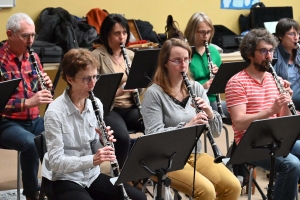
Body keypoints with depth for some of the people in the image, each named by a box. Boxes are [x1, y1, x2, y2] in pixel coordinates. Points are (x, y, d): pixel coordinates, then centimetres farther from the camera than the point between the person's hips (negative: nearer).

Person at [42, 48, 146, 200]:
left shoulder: (96, 104, 1)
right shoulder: (55, 112, -19)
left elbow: (95, 150, 9)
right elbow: (55, 161, -21)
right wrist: (92, 160, -32)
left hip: (92, 175, 6)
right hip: (62, 179, -6)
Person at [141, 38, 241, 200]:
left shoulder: (196, 88, 6)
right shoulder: (154, 93, -10)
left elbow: (216, 132, 5)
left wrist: (209, 113, -15)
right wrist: (186, 127, -29)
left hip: (195, 154, 6)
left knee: (233, 186, -14)